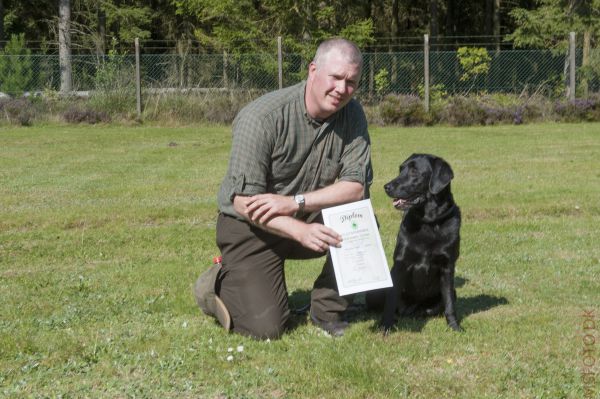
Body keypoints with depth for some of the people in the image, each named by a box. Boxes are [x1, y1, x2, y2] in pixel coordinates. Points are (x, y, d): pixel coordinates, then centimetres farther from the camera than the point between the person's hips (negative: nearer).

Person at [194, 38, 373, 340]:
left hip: (309, 220, 5)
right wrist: (301, 232, -40)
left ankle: (327, 309, -4)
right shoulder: (262, 116, -25)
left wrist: (294, 203, -30)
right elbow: (244, 201, -26)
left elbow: (356, 186, -16)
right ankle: (218, 285, 16)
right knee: (265, 327, -15)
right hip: (250, 226, -5)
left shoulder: (352, 115, -8)